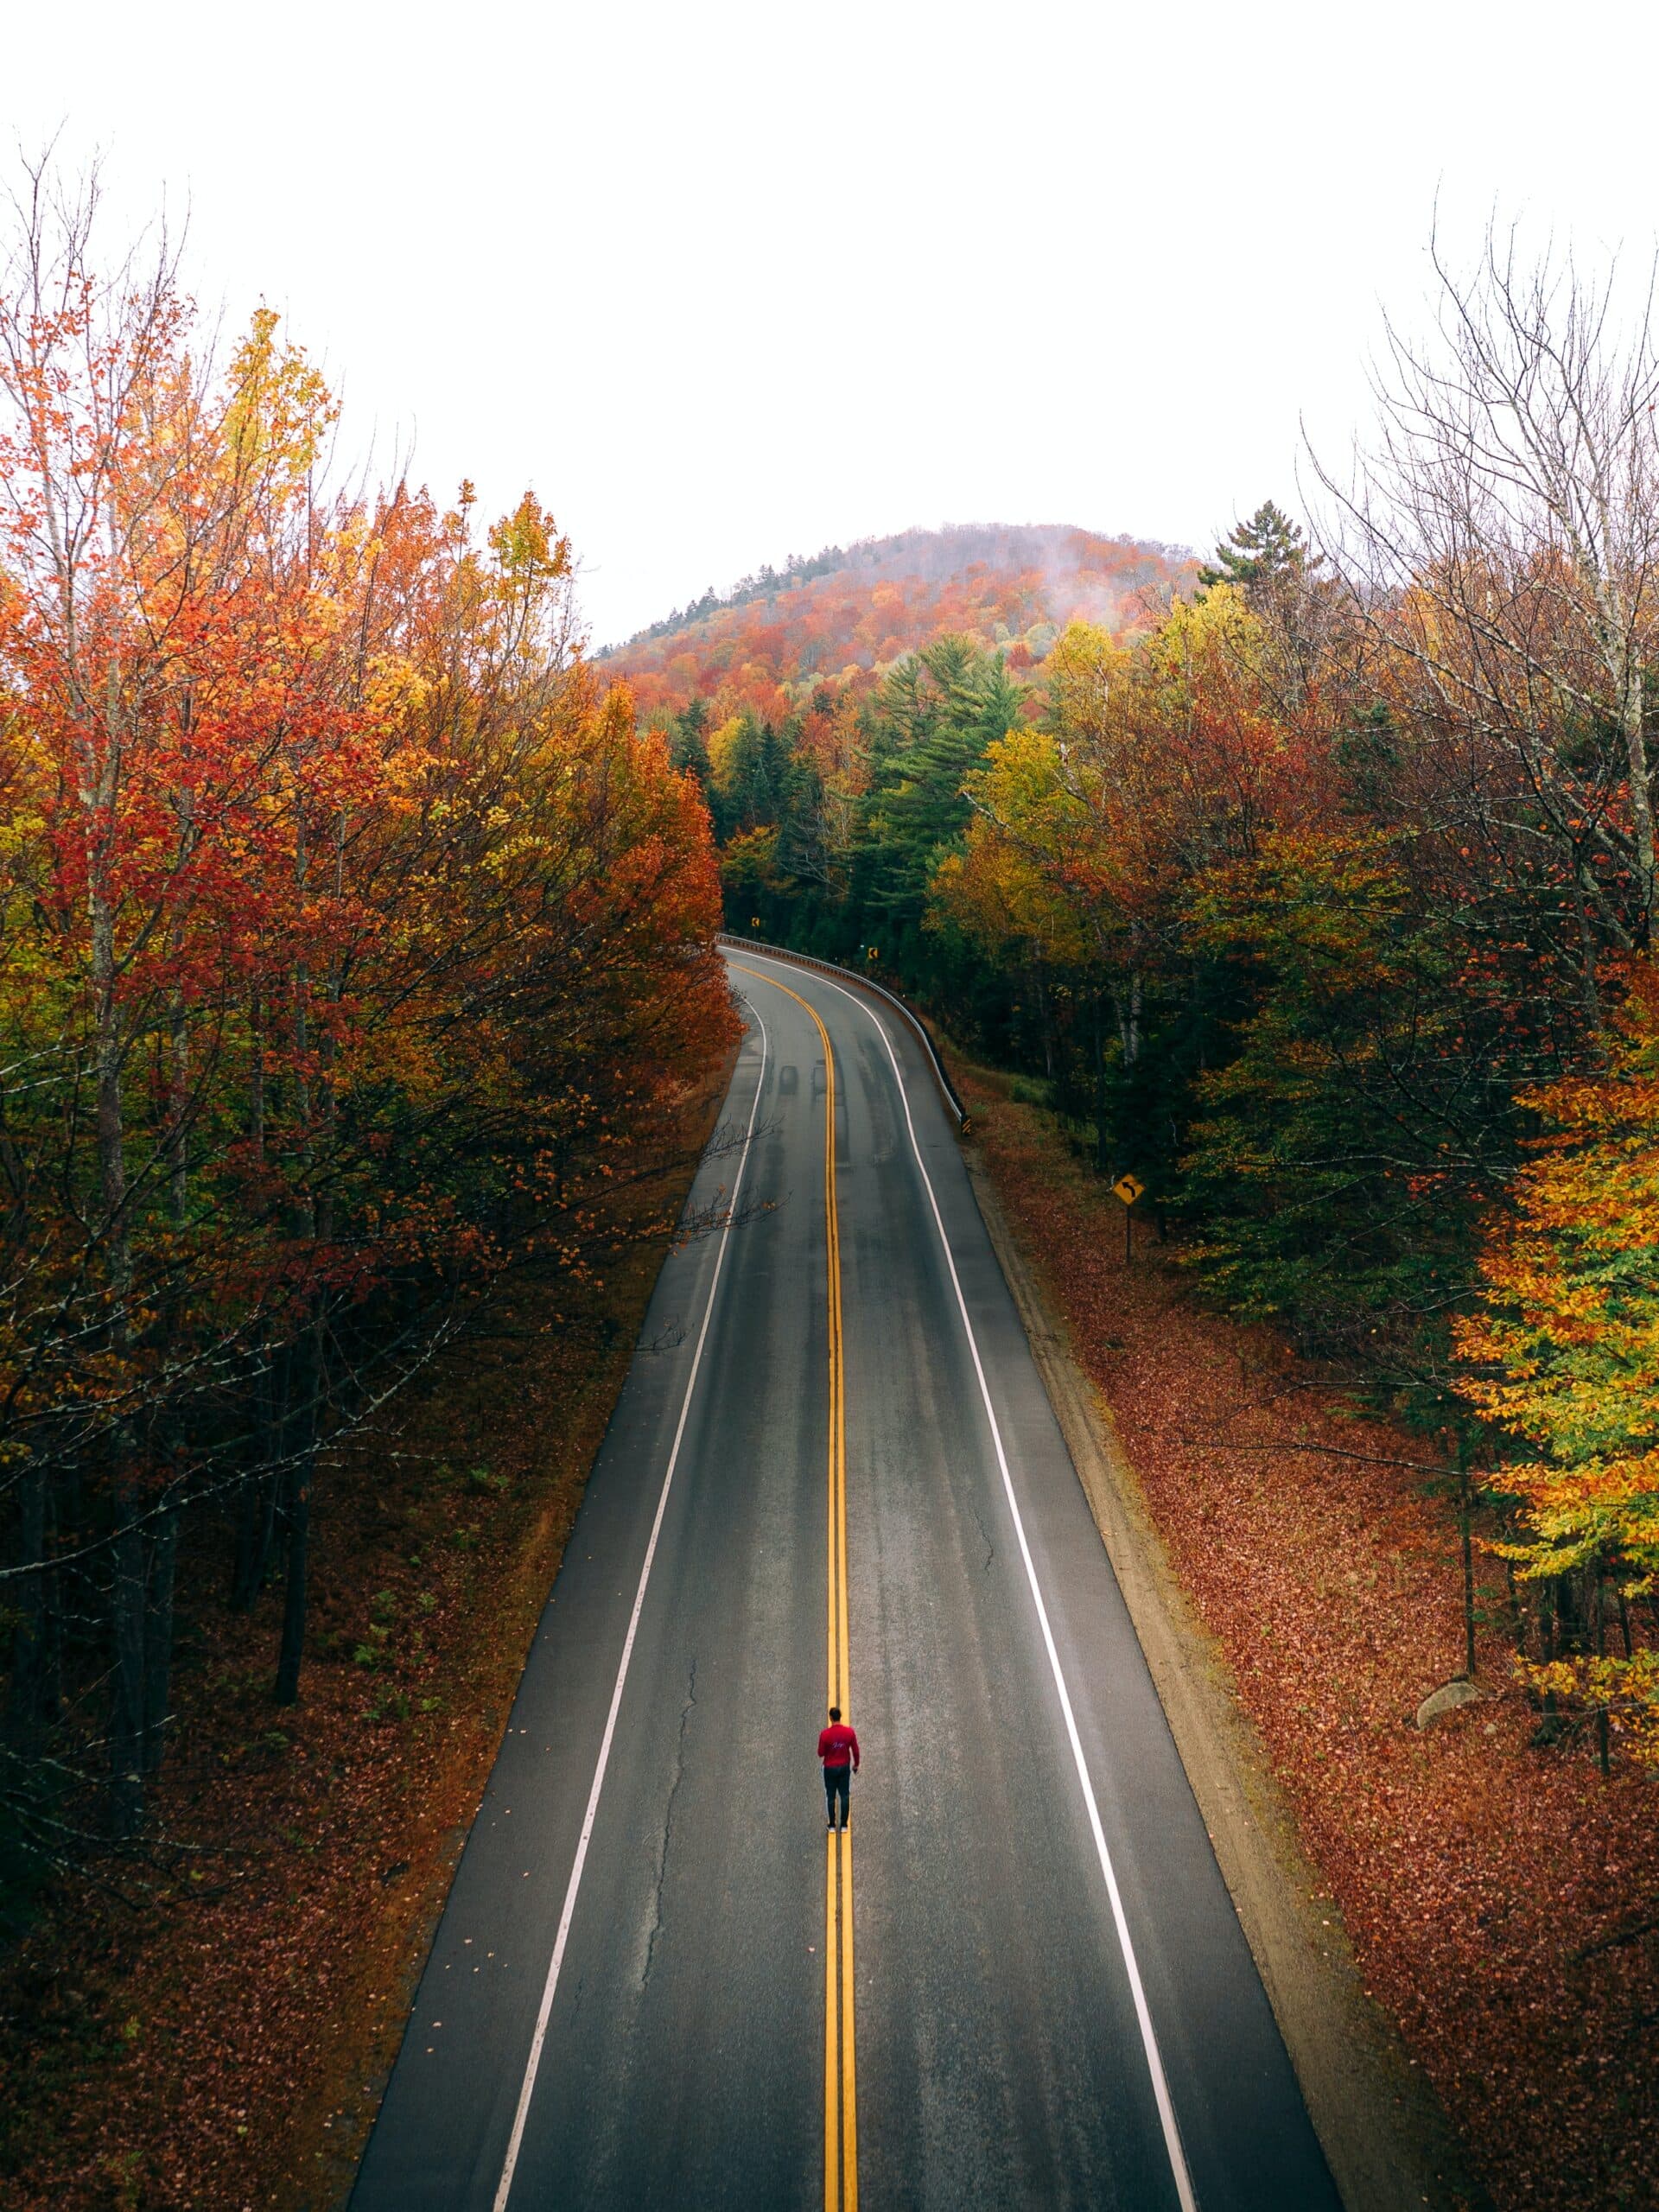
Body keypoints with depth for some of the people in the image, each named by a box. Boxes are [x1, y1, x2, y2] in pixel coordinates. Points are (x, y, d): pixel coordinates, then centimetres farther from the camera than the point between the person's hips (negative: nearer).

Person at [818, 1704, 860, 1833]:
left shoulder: (825, 1733, -19)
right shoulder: (850, 1732, -12)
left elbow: (821, 1753, -10)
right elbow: (855, 1751, -3)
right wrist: (856, 1764, 13)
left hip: (830, 1768, -2)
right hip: (845, 1768, 2)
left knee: (831, 1797, 11)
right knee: (845, 1796, 12)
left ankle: (832, 1826, 17)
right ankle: (844, 1825, 16)